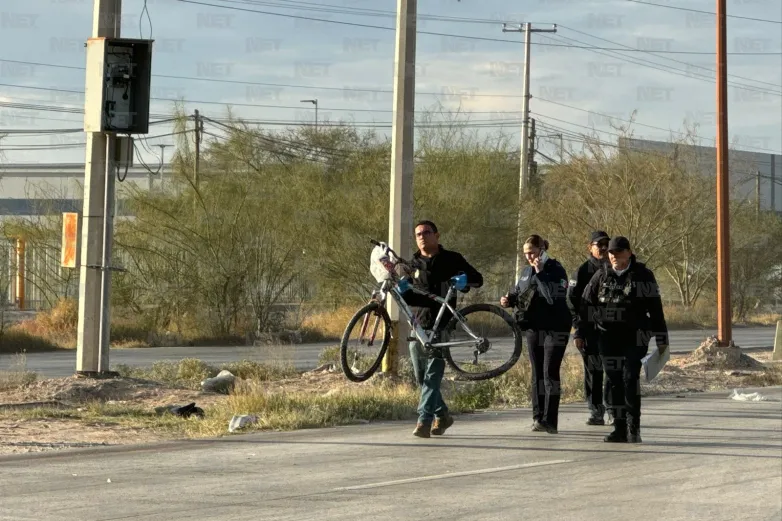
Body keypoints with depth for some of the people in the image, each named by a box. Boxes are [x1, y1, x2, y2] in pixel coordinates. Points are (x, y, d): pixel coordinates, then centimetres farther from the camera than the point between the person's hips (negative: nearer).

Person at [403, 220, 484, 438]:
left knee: (433, 375, -14)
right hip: (417, 326, 5)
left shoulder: (451, 260, 4)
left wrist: (463, 280, -17)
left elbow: (478, 279, 4)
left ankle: (424, 420, -18)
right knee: (421, 377, 9)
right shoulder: (413, 263, 15)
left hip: (440, 325, -5)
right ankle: (442, 415, 27)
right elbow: (407, 297, 10)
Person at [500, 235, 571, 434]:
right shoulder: (526, 272, 10)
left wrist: (541, 272, -24)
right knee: (537, 374, 8)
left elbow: (554, 297, -23)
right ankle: (538, 417, 13)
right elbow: (518, 293, 22)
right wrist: (509, 300, 0)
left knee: (550, 373, -11)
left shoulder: (556, 270, -10)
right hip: (533, 328, 6)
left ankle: (549, 420, -14)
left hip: (555, 328, -6)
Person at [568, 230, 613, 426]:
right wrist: (578, 331, -8)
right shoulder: (582, 272, 2)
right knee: (593, 372, 1)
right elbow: (573, 302, -1)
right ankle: (596, 413, 7)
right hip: (590, 330, -1)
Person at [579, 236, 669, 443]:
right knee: (614, 382, 4)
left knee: (630, 378, -13)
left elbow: (655, 308, 4)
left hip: (635, 336, -3)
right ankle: (619, 428, 9)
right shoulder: (601, 276, 10)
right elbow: (586, 304, 13)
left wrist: (661, 339, 3)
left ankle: (633, 428, -10)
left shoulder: (643, 276, 3)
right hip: (608, 337, 3)